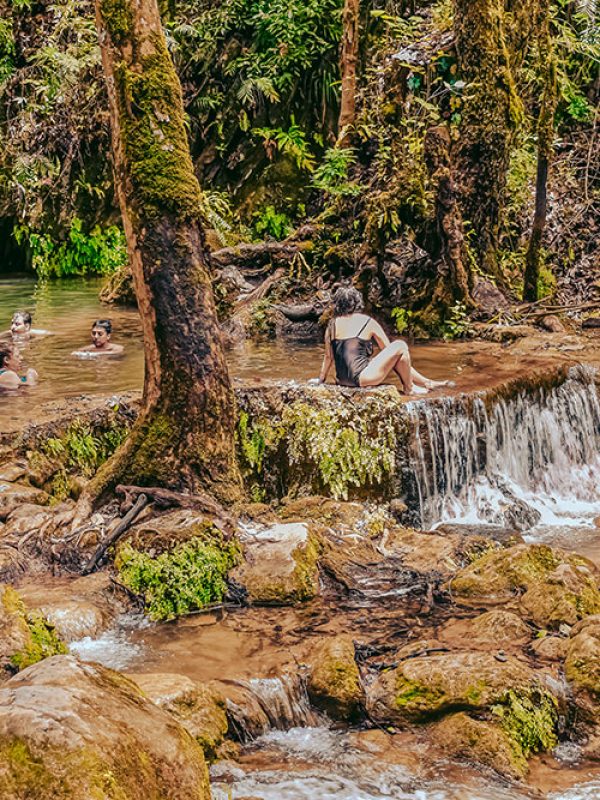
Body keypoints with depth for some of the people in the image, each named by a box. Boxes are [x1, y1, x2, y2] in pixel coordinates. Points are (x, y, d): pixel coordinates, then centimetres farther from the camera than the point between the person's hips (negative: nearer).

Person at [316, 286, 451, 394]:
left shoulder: (332, 326, 8)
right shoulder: (368, 322, -2)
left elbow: (328, 357, 10)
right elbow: (388, 348, 9)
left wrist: (321, 380, 21)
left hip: (342, 380, 6)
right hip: (361, 378, -6)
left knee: (394, 361, 24)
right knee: (400, 346, 2)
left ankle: (427, 383, 30)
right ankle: (409, 387, 13)